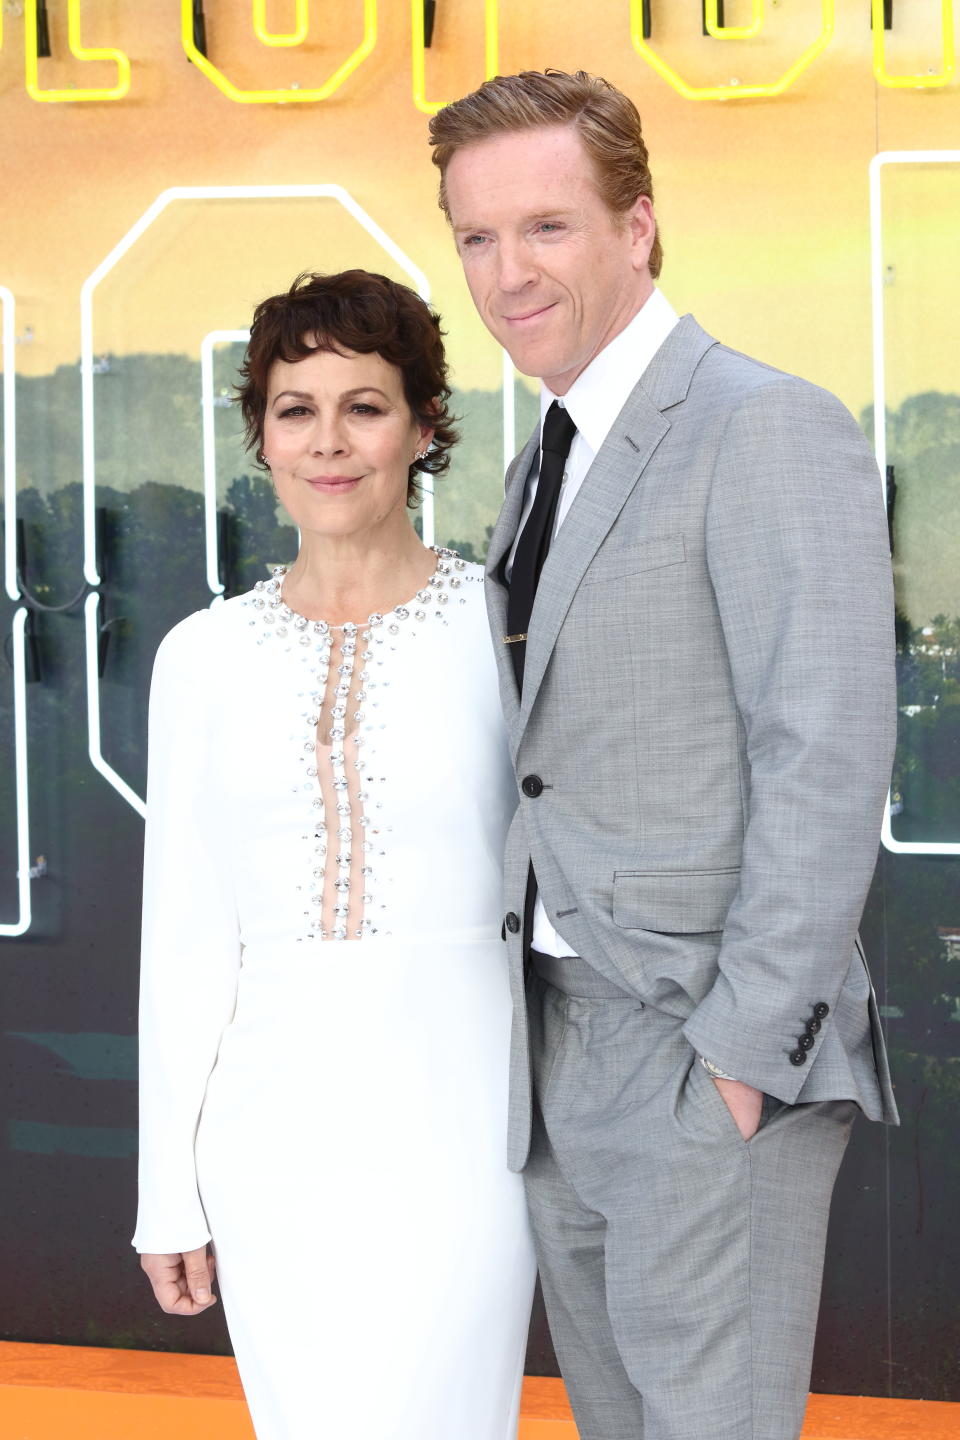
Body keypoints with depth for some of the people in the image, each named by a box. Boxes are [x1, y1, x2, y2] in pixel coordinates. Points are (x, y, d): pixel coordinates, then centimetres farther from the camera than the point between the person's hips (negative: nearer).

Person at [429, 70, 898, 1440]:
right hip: (567, 1043, 9)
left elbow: (827, 762, -18)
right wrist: (530, 1003, 10)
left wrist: (745, 1046, -20)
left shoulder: (770, 431, -13)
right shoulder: (546, 464, 15)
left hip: (711, 1055, -8)